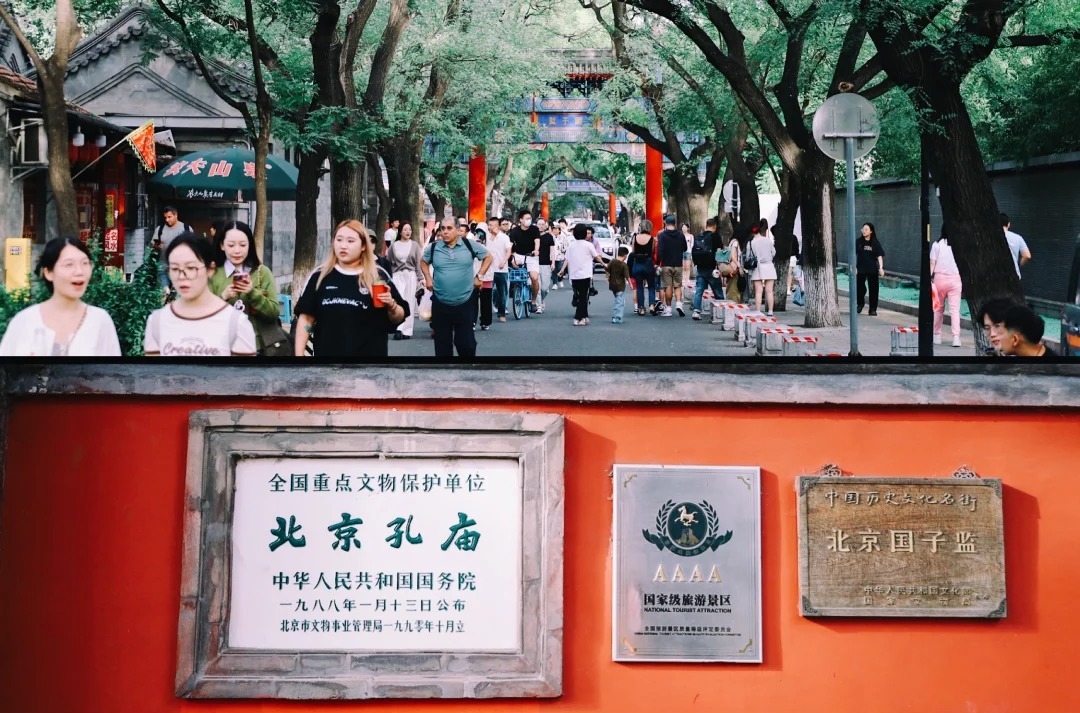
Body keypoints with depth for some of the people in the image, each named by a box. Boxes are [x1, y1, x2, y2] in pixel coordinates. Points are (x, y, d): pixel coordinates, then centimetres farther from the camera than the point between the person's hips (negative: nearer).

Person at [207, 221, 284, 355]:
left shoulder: (263, 272, -1)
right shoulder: (212, 274, 0)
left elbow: (275, 312, -5)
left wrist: (253, 293, -18)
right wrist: (222, 297, -19)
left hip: (257, 346, 0)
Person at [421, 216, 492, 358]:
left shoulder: (469, 245, -5)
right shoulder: (433, 247, 0)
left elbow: (488, 257, 8)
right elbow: (423, 262, 20)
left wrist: (479, 276, 2)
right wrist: (428, 278, 7)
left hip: (464, 303, -2)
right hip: (440, 304, 2)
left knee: (466, 342, 2)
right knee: (442, 343, 8)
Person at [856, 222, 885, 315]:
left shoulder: (875, 243, -3)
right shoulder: (858, 242, 0)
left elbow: (879, 256, -5)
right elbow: (854, 255, 2)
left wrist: (881, 268, -14)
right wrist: (854, 267, -4)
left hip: (872, 270, -1)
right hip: (861, 269, 1)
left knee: (873, 289, 2)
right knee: (860, 287, 5)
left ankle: (873, 309, 9)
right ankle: (860, 304, 33)